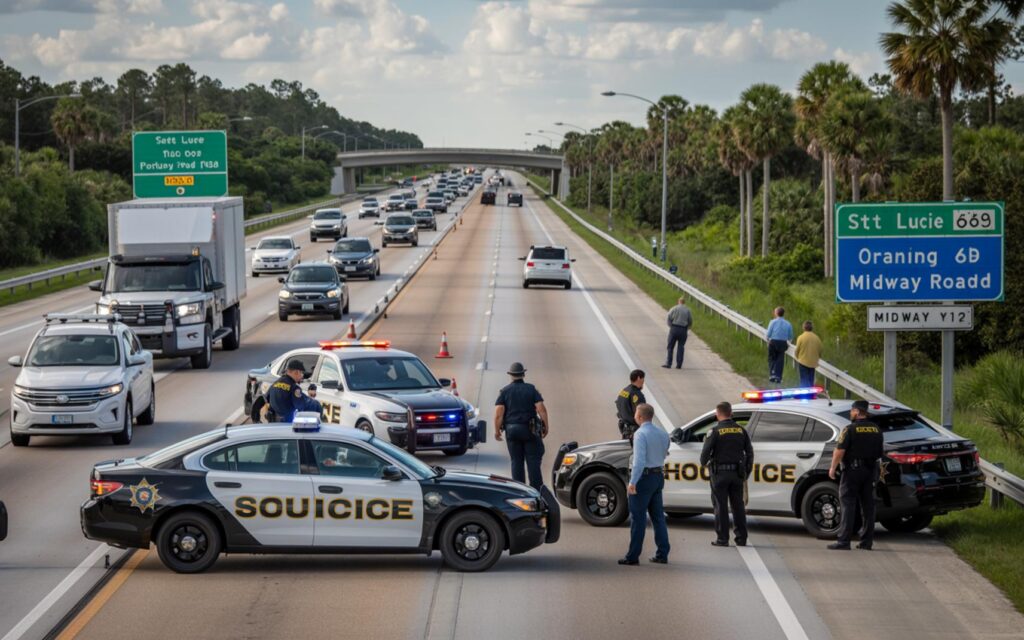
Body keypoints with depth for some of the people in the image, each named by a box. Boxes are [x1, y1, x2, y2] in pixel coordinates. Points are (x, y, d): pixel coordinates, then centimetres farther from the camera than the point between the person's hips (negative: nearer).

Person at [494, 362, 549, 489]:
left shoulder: (504, 391, 1)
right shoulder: (531, 389, 0)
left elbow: (498, 413, -7)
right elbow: (541, 409, -9)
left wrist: (497, 430, 1)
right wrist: (546, 426, 0)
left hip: (511, 430, 1)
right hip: (529, 430, -1)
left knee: (516, 461, 7)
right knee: (533, 461, 2)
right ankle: (537, 490, -1)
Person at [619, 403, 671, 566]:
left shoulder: (640, 434, -17)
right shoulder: (662, 434, 7)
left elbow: (639, 461, -26)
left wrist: (632, 482, -28)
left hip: (643, 478, -7)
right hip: (659, 476, 7)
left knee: (638, 518, -3)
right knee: (658, 516, 12)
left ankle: (633, 556, 1)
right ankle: (662, 554, 13)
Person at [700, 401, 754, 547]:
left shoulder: (715, 431, -9)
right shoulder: (741, 430, 6)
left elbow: (706, 451, -11)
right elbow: (749, 452, 9)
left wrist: (703, 463, 10)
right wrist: (747, 472, 17)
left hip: (720, 473, -4)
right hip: (737, 474, 4)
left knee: (721, 506, 1)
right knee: (738, 506, 10)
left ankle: (722, 538, 0)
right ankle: (741, 538, 11)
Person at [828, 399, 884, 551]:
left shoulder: (850, 429, -11)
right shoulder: (876, 429, 9)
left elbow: (840, 450, -16)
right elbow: (880, 451, 16)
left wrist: (833, 468, -8)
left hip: (852, 470, -6)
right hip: (871, 470, 6)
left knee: (847, 504, -5)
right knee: (868, 505, 8)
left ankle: (844, 540, -9)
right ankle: (867, 541, 8)